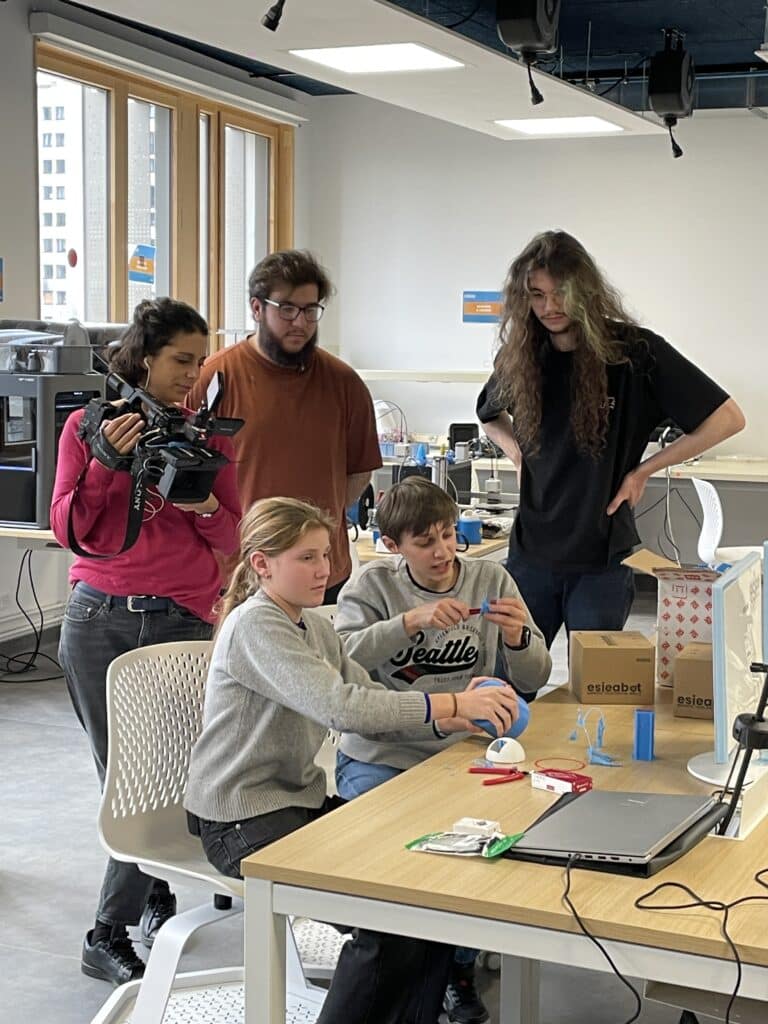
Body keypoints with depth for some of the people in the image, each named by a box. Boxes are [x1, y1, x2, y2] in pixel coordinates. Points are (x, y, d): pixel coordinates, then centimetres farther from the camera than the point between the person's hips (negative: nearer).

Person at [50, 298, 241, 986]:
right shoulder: (88, 426, 3)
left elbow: (230, 538, 8)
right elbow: (67, 529, -2)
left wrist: (206, 505, -14)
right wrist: (108, 463, -15)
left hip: (181, 619, 0)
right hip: (99, 623, 0)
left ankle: (110, 936, 11)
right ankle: (158, 898, 20)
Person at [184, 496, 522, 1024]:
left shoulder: (316, 627, 11)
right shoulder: (254, 625, -17)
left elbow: (371, 699, 4)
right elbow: (338, 707, -29)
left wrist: (451, 718, -15)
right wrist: (453, 703, -29)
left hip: (302, 800, 9)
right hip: (243, 823, -8)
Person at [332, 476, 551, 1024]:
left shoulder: (491, 579, 6)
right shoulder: (373, 584, 1)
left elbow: (534, 680, 6)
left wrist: (517, 638, -15)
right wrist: (410, 622, -25)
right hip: (380, 757, -1)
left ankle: (460, 965, 7)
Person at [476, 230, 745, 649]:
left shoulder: (633, 350, -10)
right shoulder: (521, 355, 4)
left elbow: (727, 419, -9)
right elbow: (491, 416, 27)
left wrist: (643, 470, -7)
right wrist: (519, 456, 7)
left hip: (602, 556, -4)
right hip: (531, 552, 4)